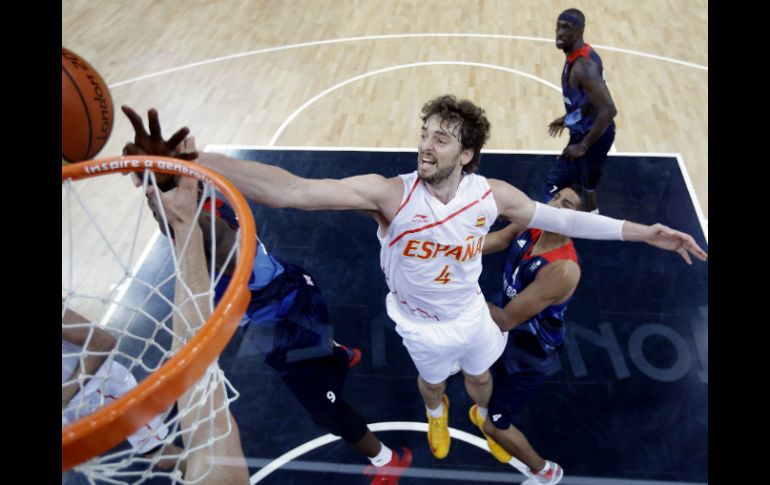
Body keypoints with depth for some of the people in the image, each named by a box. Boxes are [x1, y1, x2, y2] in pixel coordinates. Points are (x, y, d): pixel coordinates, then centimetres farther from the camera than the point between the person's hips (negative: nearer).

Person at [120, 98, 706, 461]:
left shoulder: (493, 194, -24)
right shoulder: (390, 192, -35)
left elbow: (558, 218, -9)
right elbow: (291, 190, -45)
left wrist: (643, 232, -13)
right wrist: (184, 162, -56)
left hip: (471, 312, 2)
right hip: (421, 322, -2)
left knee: (481, 378, 29)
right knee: (431, 381, 28)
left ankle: (482, 417, 67)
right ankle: (437, 413, 68)